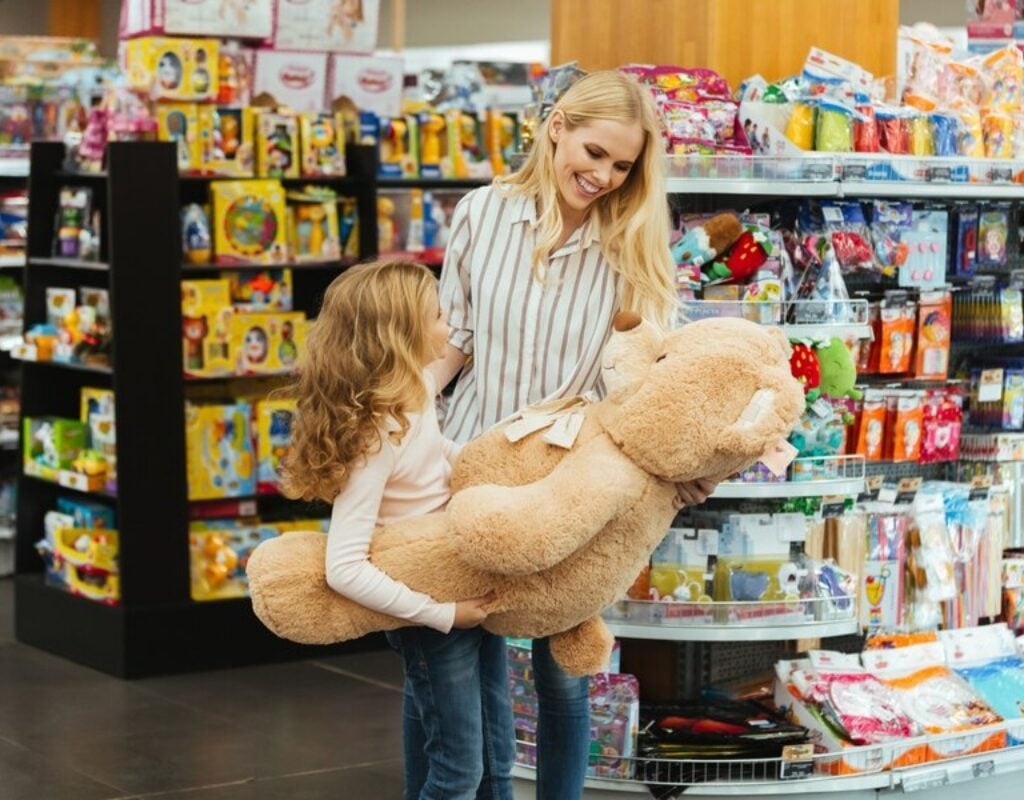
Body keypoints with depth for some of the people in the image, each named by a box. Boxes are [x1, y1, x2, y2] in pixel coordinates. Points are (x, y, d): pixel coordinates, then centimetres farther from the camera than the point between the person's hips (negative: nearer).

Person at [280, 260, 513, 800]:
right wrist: (441, 614, -29)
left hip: (471, 591, 8)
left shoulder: (417, 391, -4)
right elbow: (344, 569, -34)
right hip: (432, 616, -8)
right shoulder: (375, 436, -28)